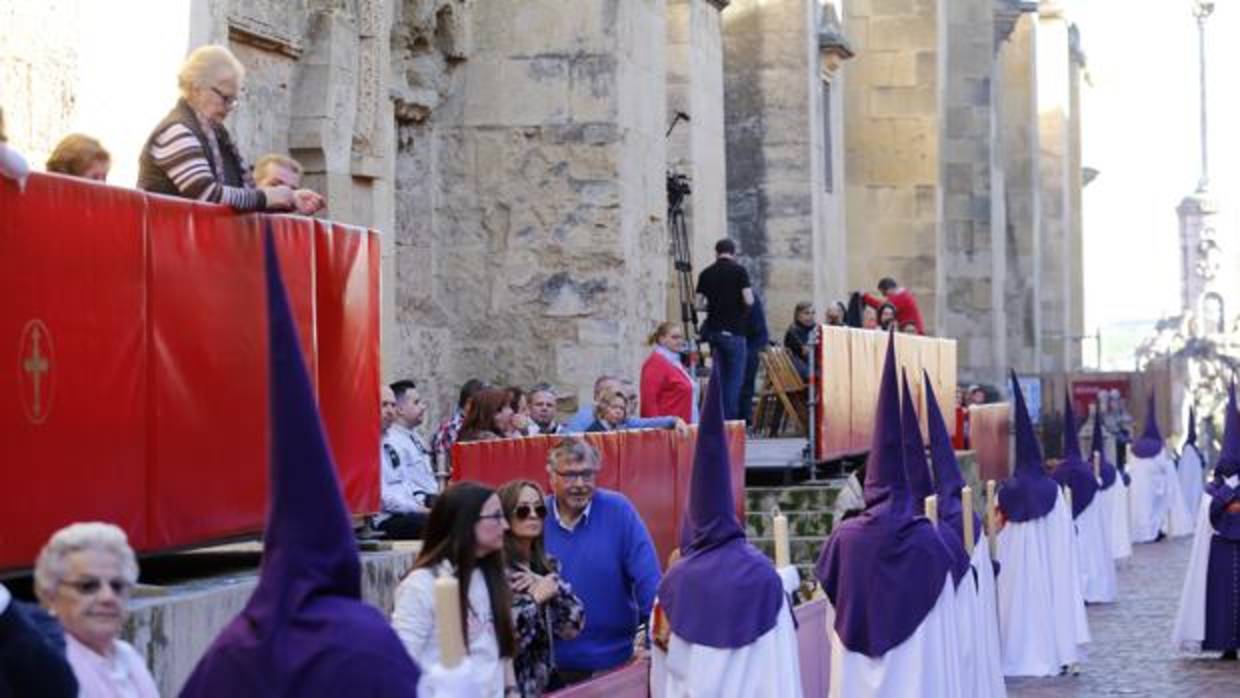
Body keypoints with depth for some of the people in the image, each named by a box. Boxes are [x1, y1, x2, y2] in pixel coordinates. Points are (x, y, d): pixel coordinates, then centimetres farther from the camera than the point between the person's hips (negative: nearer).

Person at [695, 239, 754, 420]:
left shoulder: (706, 274, 6)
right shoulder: (739, 271, -6)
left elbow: (699, 304, 5)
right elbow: (748, 300, -13)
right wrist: (743, 306, 9)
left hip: (713, 330, 4)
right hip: (734, 330, -4)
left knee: (719, 376, 12)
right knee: (735, 377, -1)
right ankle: (730, 418, -6)